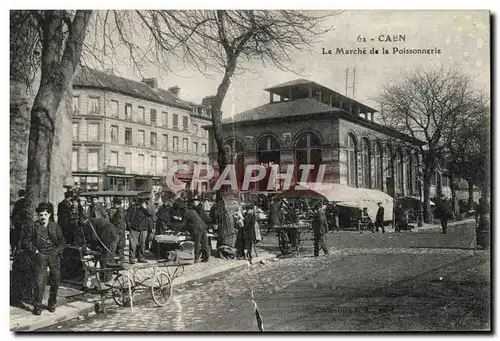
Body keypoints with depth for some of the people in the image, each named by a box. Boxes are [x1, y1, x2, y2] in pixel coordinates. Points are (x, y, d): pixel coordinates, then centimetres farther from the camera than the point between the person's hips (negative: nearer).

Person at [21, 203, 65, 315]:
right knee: (40, 281, -11)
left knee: (56, 280, 2)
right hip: (40, 255, -3)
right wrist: (35, 251, -4)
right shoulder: (32, 227, 4)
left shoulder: (55, 227, 11)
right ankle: (37, 306, 0)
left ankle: (52, 303, 19)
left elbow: (62, 241, 14)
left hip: (54, 255, 3)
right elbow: (25, 242, 5)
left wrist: (57, 251, -1)